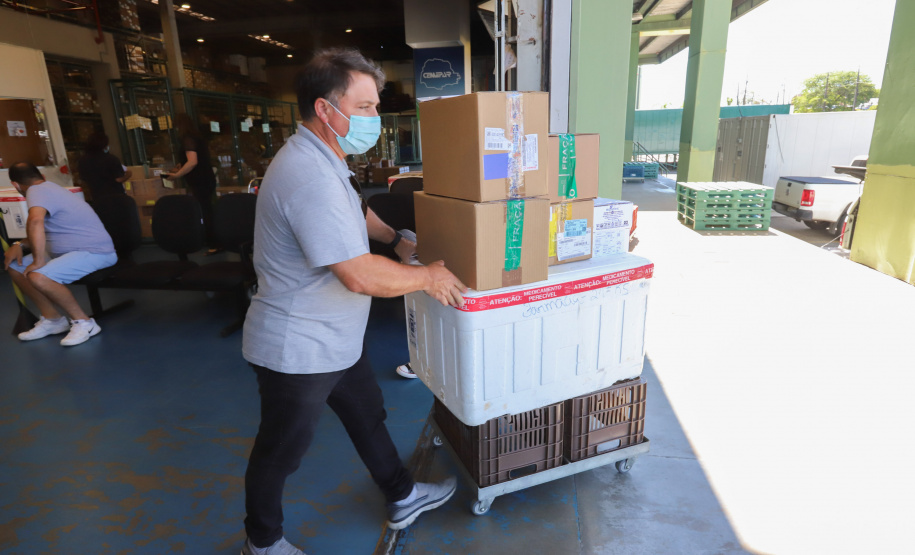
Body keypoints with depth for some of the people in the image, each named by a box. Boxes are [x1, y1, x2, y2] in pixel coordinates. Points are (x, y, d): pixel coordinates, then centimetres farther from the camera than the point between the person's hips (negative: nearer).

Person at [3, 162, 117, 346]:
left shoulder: (37, 191, -13)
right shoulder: (48, 188, 18)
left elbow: (35, 221, -34)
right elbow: (41, 233, 28)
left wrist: (39, 260, -28)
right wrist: (20, 244, 10)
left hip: (94, 252, -11)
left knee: (37, 276, -29)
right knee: (15, 267, 11)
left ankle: (84, 322, -12)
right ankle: (52, 319, 11)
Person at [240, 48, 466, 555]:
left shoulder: (321, 161, 6)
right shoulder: (311, 176, -30)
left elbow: (354, 211, 25)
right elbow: (360, 275, -33)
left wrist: (396, 240, 11)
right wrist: (427, 276, -18)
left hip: (333, 340, 10)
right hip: (297, 351, -10)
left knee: (367, 413, 22)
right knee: (279, 452, 13)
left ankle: (402, 498, 43)